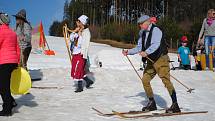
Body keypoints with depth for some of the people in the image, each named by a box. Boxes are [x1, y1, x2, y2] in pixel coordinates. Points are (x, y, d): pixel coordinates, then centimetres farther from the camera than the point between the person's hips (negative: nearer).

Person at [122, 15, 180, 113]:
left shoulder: (156, 30, -12)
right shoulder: (142, 33, 12)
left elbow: (156, 45, -27)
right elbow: (139, 48, 16)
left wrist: (146, 52, -40)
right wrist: (129, 52, 6)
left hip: (161, 59, -8)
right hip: (151, 61, 8)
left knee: (166, 81, -11)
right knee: (145, 80, 2)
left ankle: (175, 105, -5)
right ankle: (152, 103, 14)